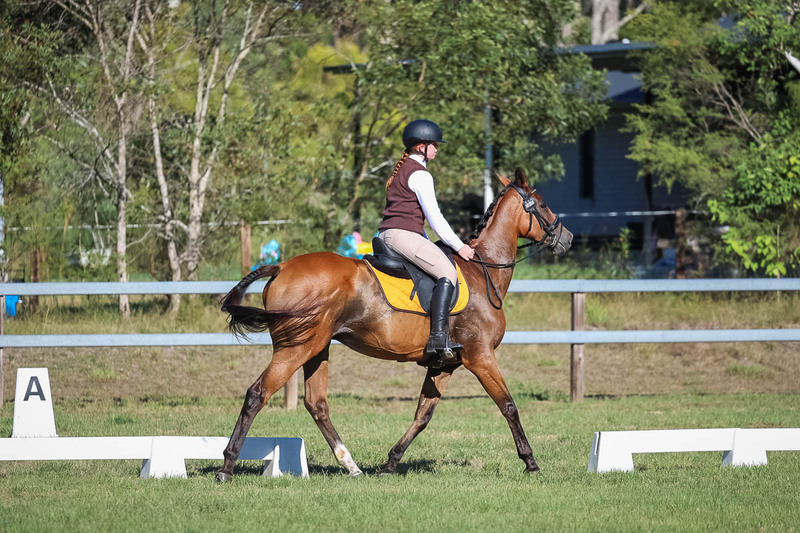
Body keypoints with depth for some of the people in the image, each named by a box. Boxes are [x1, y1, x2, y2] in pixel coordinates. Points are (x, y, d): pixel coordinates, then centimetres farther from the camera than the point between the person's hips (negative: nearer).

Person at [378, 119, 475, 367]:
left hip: (386, 233, 11)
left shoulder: (401, 170, 24)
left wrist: (428, 244, 24)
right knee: (447, 272, -22)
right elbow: (434, 217, -11)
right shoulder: (419, 174, -8)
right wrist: (458, 246, -6)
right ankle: (439, 338, -36)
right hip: (403, 235, -11)